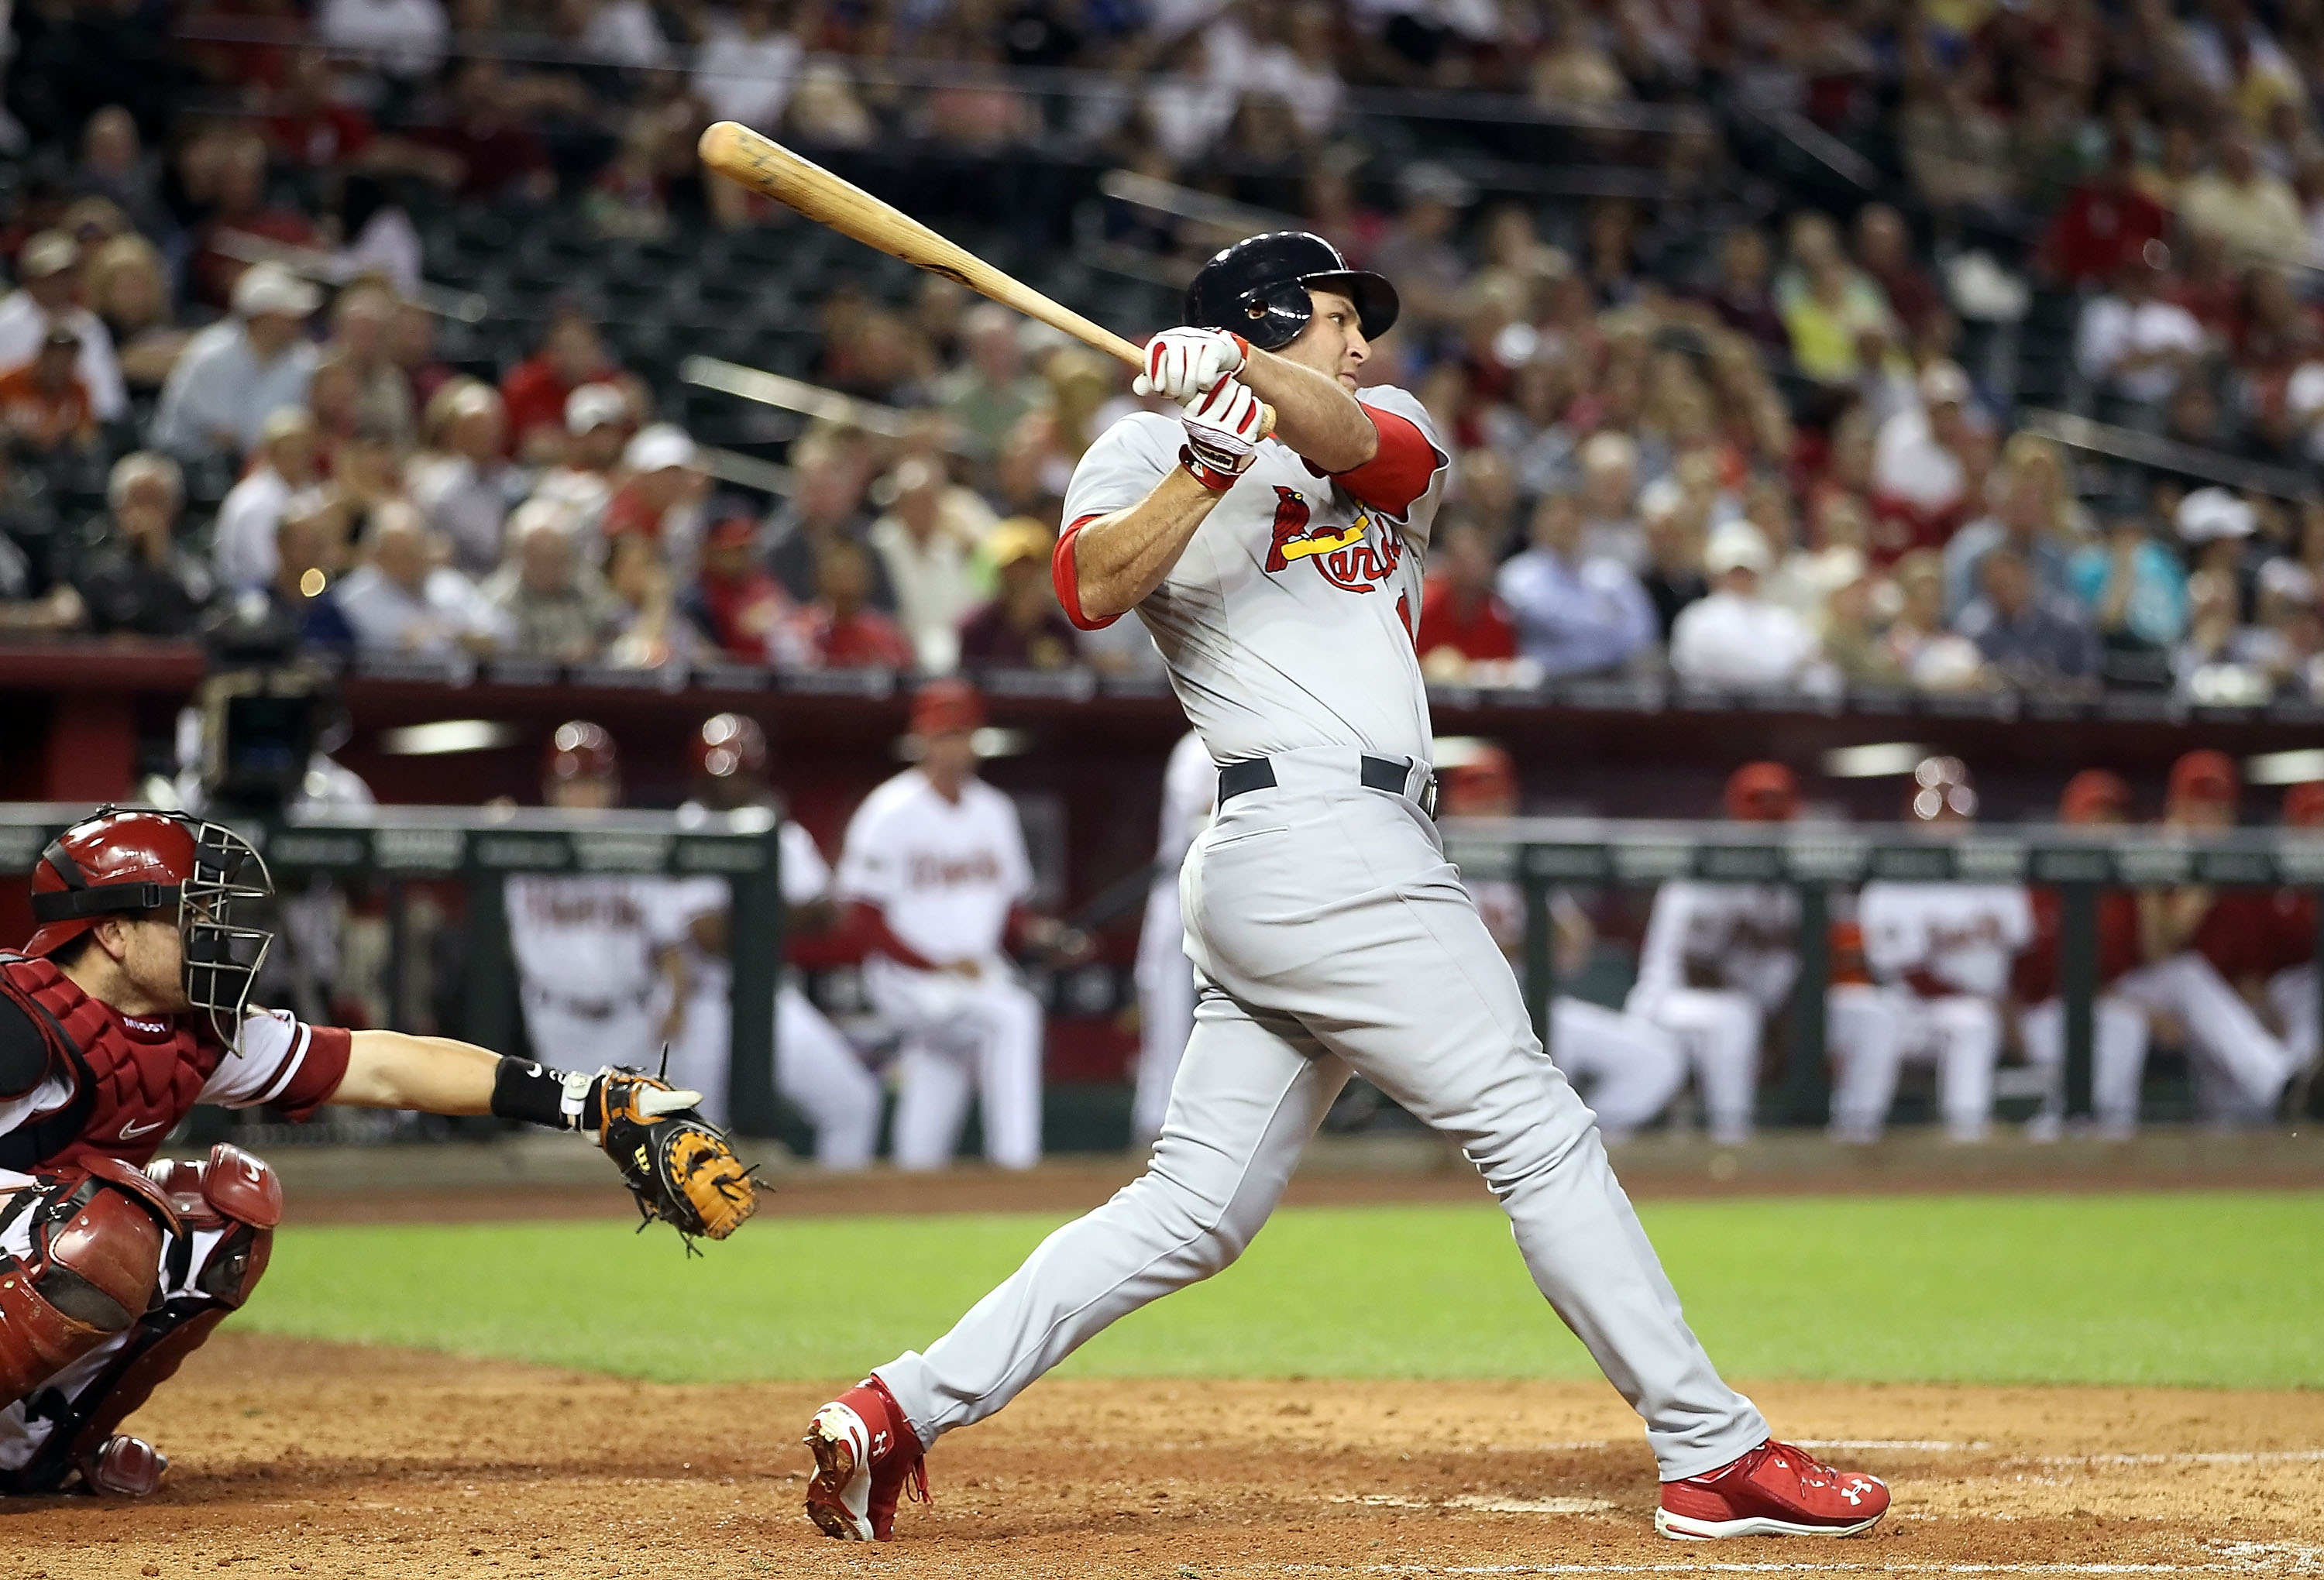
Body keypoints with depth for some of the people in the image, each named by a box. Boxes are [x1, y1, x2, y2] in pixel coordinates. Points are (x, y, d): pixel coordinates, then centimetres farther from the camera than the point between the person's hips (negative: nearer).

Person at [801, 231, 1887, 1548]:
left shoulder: (1395, 435, 22)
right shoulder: (1150, 451, 7)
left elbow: (1355, 438, -4)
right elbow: (1093, 587, -13)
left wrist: (1249, 370, -22)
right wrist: (1214, 461, -21)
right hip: (1317, 835, -8)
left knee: (1193, 1212, 5)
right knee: (1539, 1135, -6)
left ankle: (901, 1411, 3)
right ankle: (1717, 1458, -4)